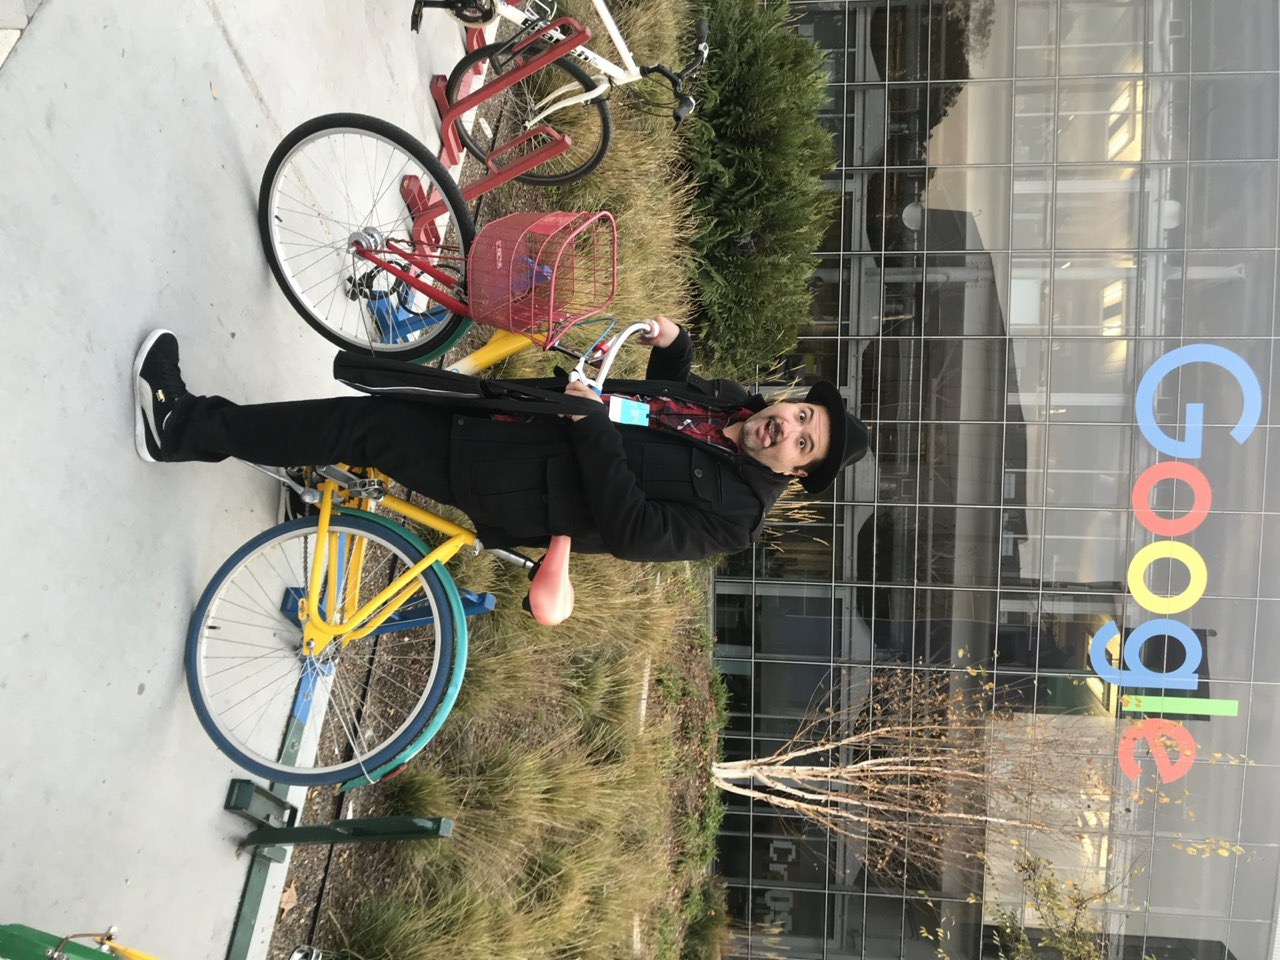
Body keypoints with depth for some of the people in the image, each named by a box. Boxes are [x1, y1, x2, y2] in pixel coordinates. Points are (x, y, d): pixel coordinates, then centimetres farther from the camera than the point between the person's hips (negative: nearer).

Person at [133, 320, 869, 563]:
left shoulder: (734, 512, -18)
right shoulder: (732, 401, 7)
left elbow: (632, 531, -27)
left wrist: (592, 425, -27)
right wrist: (672, 341, 6)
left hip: (505, 488, -9)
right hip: (517, 414, 9)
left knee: (359, 428, -14)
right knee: (366, 401, 4)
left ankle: (188, 428, -3)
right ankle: (193, 420, 15)